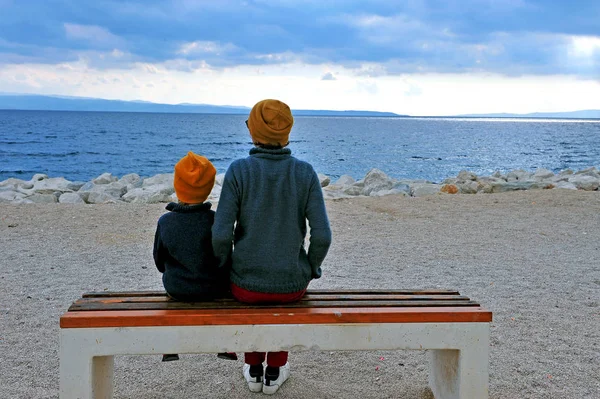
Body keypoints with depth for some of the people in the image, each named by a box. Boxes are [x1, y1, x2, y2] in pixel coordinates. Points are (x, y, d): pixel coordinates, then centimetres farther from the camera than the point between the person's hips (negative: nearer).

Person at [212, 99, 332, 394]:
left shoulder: (238, 170, -15)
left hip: (246, 281, 0)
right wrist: (310, 269, 7)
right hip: (292, 281, 1)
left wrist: (226, 268, 4)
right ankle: (274, 372, 42)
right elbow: (322, 236, -14)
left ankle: (254, 370, 45)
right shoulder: (305, 173, -11)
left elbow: (221, 235, -17)